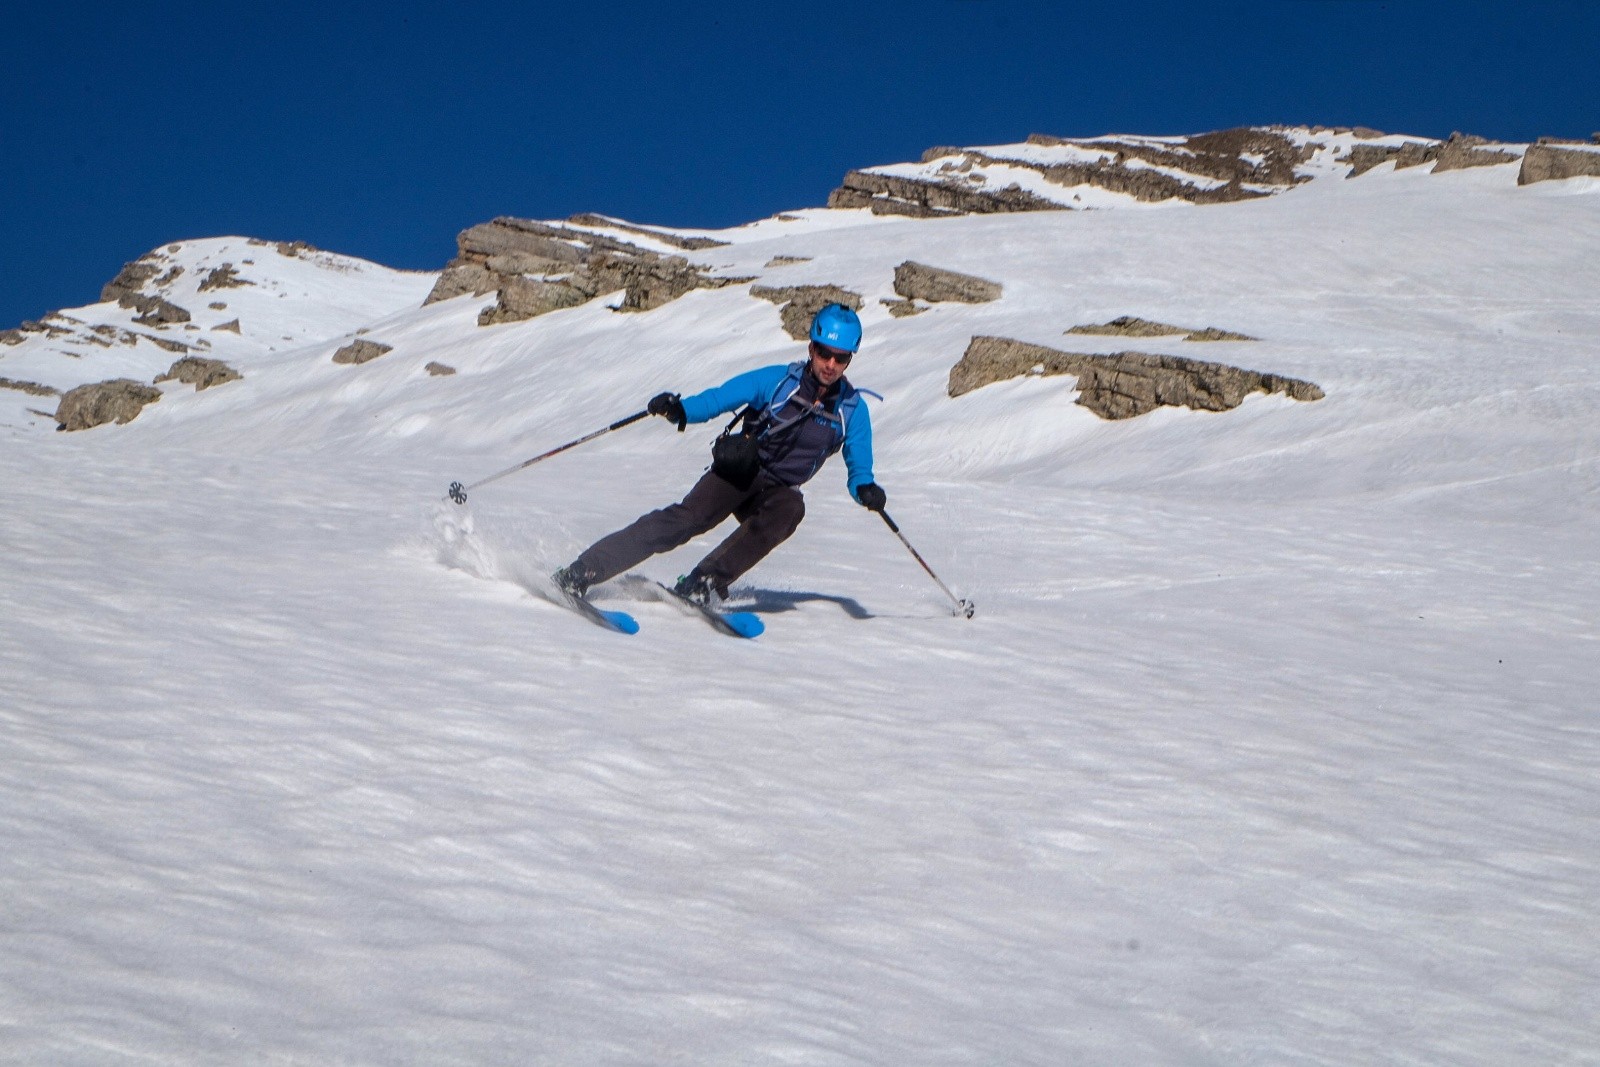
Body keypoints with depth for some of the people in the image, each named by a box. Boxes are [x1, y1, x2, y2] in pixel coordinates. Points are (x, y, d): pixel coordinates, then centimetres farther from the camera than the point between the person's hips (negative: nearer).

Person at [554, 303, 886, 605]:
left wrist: (866, 490, -24)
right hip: (738, 471, -2)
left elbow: (859, 468, 0)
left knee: (790, 509, -34)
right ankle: (580, 573, -29)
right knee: (688, 518, -27)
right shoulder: (778, 380, -9)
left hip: (777, 490, 2)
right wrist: (681, 409, -35)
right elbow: (720, 398, -14)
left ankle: (704, 583, -33)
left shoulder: (853, 410, -3)